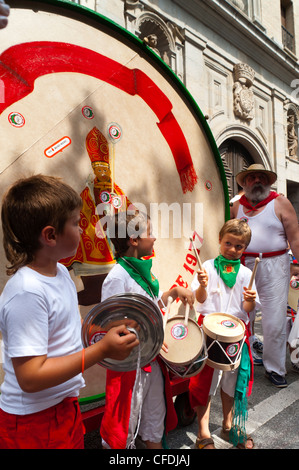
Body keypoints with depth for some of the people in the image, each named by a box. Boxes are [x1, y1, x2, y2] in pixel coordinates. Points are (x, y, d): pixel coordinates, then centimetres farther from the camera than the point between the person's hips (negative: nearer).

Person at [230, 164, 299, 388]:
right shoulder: (238, 205, 10)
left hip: (274, 267, -3)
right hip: (243, 266, 3)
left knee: (275, 322, 2)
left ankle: (275, 369, 21)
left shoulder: (280, 203, 0)